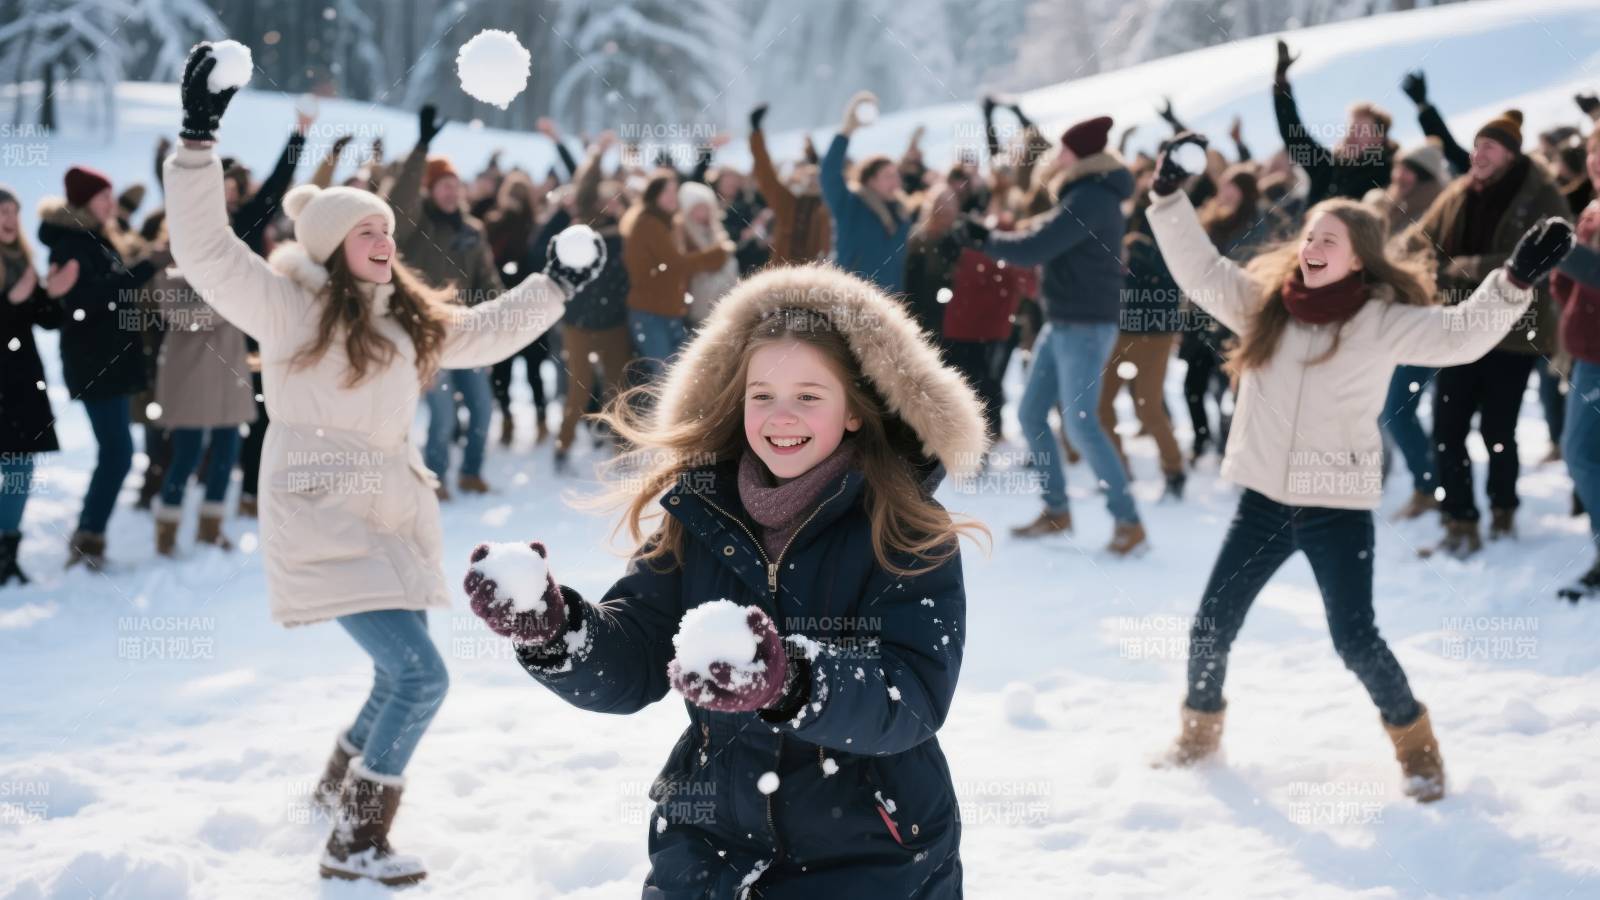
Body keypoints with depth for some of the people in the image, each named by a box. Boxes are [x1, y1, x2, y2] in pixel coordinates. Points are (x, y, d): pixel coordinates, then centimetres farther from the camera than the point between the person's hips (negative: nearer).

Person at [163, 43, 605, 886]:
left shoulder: (406, 318, 13)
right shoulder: (287, 304, -7)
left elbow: (486, 332, 27)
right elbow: (205, 251, -18)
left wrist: (556, 284, 24)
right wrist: (198, 139, -25)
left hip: (390, 518, 8)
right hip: (323, 522, -8)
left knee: (401, 676, 19)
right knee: (420, 674, -18)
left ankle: (341, 783, 46)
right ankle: (355, 842, -9)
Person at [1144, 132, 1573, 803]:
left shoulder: (1384, 320, -8)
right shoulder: (1264, 303, 2)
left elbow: (1462, 334, -17)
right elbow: (1199, 268, 4)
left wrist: (1516, 279, -31)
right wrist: (1169, 195, -4)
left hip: (1339, 506, -4)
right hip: (1262, 498, 4)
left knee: (1354, 638, -6)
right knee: (1211, 624, 8)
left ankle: (1415, 743, 16)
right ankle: (1199, 731, 31)